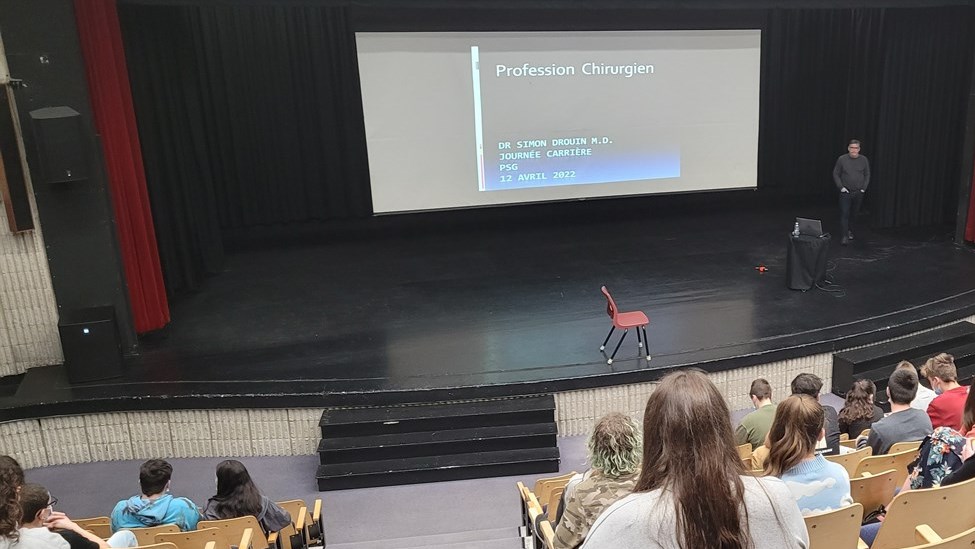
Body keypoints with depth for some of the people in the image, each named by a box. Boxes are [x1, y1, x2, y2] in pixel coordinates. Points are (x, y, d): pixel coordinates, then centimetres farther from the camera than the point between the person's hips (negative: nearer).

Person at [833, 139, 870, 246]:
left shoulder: (864, 160, 1)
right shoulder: (842, 159, -5)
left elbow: (867, 175, 9)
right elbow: (835, 174, 1)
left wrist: (864, 188, 1)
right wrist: (841, 187, -8)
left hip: (859, 193, 2)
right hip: (845, 192, -2)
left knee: (854, 214, 11)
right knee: (844, 214, -8)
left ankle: (850, 231, 30)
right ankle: (844, 236, -8)